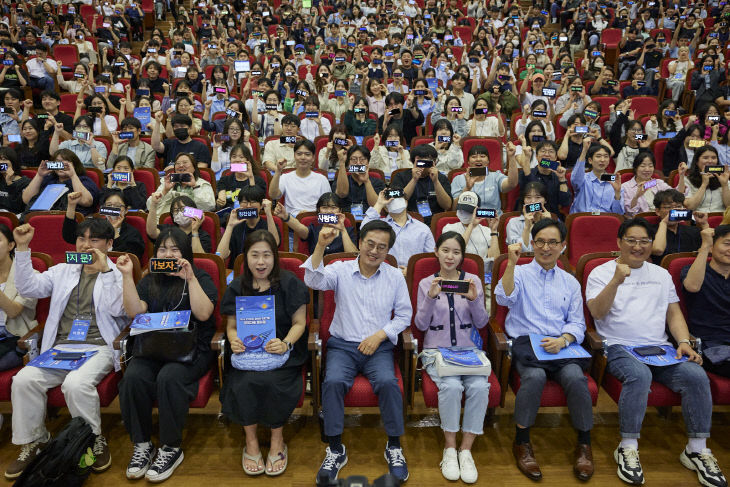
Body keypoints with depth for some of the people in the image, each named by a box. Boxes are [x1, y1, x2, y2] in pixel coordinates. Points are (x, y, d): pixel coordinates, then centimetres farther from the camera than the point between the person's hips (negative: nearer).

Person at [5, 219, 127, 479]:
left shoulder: (116, 274, 7)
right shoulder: (63, 271, 21)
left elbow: (117, 309, -9)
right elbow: (28, 287, 8)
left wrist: (105, 270, -14)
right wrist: (22, 248, 2)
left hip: (99, 349, -4)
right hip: (61, 348, 4)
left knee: (76, 383, -32)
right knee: (23, 379, -22)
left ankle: (95, 441, -8)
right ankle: (33, 440, 0)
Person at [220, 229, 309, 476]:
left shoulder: (289, 283, -1)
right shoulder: (237, 287, 7)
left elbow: (299, 323, 0)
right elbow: (231, 326, 12)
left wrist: (285, 344, -19)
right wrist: (234, 340, -12)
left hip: (282, 350, -2)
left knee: (270, 380, -30)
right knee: (242, 383, -27)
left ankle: (277, 441, -5)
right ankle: (251, 441, -4)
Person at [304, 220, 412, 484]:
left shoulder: (395, 276, 6)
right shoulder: (341, 270, 1)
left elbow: (404, 315, 7)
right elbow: (314, 281, -18)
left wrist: (380, 334, -8)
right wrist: (321, 246, -32)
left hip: (379, 346, 1)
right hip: (342, 344, 0)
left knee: (387, 382, -28)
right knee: (333, 381, -28)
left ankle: (394, 447, -6)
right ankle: (336, 450, -10)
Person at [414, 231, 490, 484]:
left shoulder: (473, 280, 6)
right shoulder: (426, 283, 5)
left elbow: (481, 323, 4)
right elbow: (421, 325, 0)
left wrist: (474, 299, -15)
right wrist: (431, 297, -15)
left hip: (469, 349, 1)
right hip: (437, 350, -1)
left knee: (479, 386, -28)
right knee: (451, 386, -30)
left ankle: (466, 450, -9)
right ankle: (450, 448, -8)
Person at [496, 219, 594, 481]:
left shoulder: (570, 282, 20)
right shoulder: (520, 273, 10)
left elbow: (577, 323, 13)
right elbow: (504, 298, -11)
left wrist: (562, 340, -8)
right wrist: (511, 263, -19)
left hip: (561, 345, 3)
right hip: (526, 342, -2)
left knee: (575, 376, -28)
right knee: (535, 376, -32)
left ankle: (584, 444, -5)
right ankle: (522, 442, -12)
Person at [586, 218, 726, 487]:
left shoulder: (661, 274, 21)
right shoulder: (601, 273, 5)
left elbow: (674, 313, 19)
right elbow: (597, 312, -9)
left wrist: (684, 342, 1)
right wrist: (616, 281, -22)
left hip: (659, 348, 5)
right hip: (620, 348, -4)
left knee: (696, 375, -22)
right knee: (639, 375, -35)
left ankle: (697, 449, -6)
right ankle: (628, 448, -19)